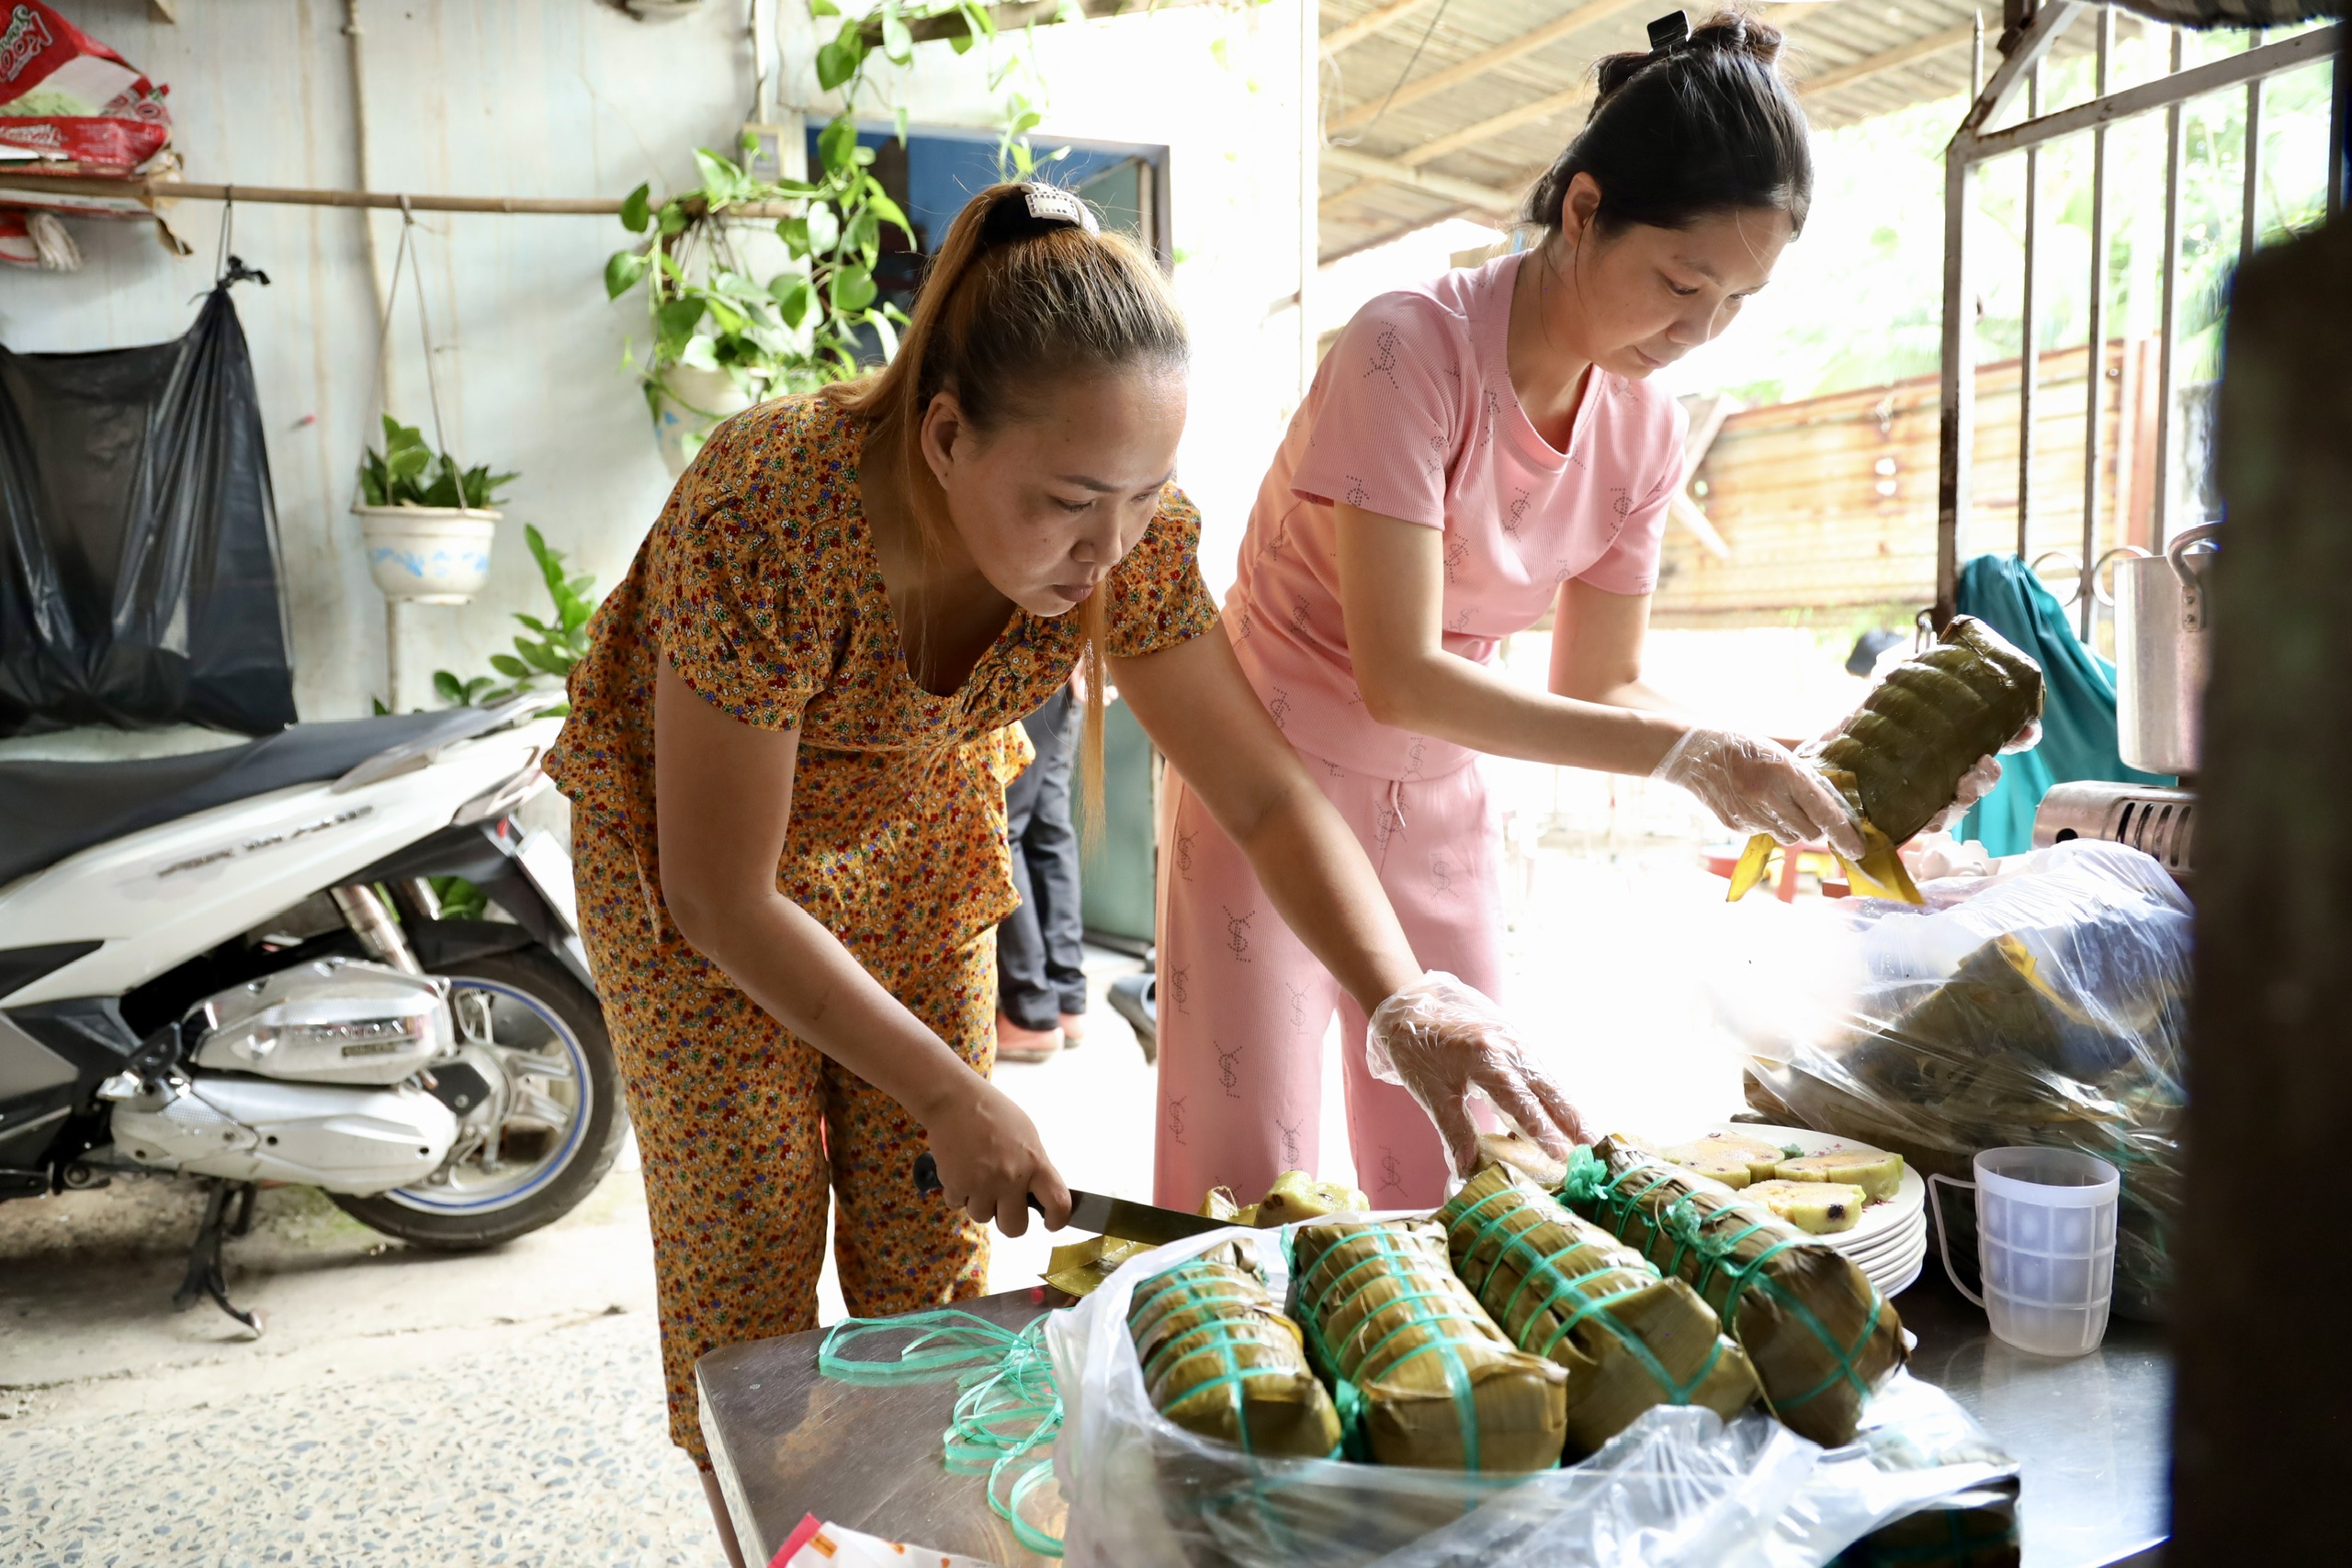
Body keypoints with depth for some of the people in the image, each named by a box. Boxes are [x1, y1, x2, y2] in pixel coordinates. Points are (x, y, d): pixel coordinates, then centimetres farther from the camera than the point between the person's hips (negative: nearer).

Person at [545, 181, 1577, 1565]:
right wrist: (954, 1096, -25)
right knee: (747, 1245, 1)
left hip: (914, 823, 3)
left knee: (932, 1238, 6)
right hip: (689, 832, -3)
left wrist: (1406, 1002, -33)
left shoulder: (1129, 527, -25)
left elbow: (1265, 792, -18)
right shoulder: (768, 521, -39)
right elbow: (723, 894, -29)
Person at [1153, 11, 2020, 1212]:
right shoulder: (1412, 349, -23)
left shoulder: (1643, 429, -3)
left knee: (1454, 1181, 8)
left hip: (1438, 798, 6)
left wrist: (1772, 761, -16)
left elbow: (1600, 685, 1)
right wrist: (1680, 752, -30)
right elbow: (1398, 676, -27)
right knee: (1248, 1188, -4)